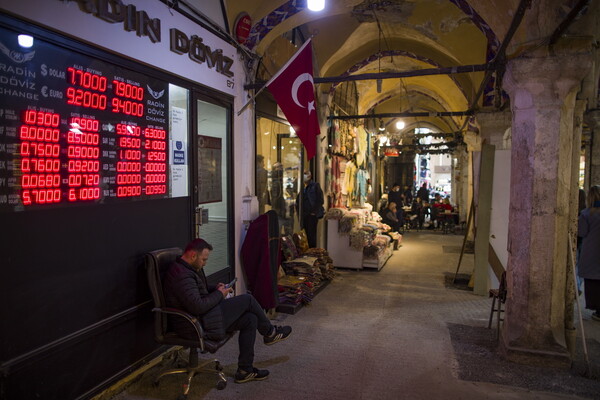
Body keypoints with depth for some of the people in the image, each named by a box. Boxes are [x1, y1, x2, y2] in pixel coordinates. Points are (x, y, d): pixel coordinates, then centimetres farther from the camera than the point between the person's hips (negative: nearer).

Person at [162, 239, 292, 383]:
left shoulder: (187, 269, 11)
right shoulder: (182, 275, -24)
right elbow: (198, 307, -29)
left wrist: (215, 288, 7)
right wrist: (219, 294, -14)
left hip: (200, 317, 11)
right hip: (195, 326, -11)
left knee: (250, 319, 2)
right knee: (247, 299, -9)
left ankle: (245, 371, 10)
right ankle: (269, 333, 17)